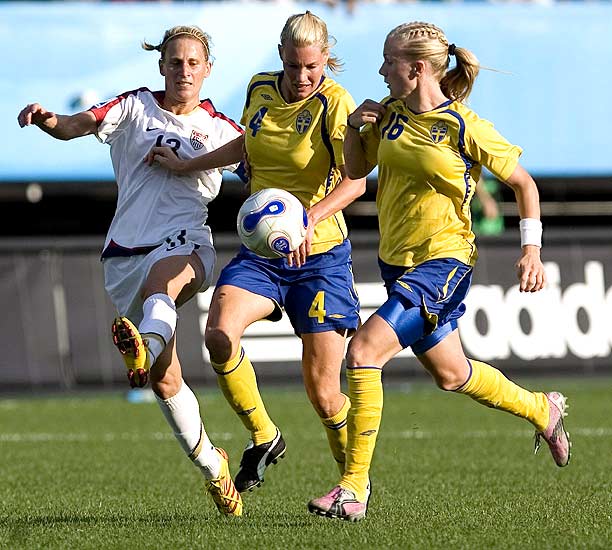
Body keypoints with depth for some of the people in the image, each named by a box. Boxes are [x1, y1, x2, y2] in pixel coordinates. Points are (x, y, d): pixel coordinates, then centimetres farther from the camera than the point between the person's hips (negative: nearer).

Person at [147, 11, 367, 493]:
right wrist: (187, 165, 26)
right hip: (260, 252, 5)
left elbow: (355, 181, -23)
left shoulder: (335, 103, -12)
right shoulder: (260, 89, 4)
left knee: (323, 392, -4)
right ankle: (264, 438, -1)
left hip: (320, 254, -4)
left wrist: (310, 218, -38)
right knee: (219, 335, -23)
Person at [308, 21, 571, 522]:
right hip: (397, 260, 8)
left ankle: (355, 484, -16)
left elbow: (523, 183, -5)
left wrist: (532, 249, -10)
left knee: (363, 351, -22)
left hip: (443, 260, -8)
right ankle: (542, 410, 47)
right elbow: (357, 170, 14)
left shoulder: (466, 129, -16)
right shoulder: (389, 114, 1)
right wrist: (355, 128, -5)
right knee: (452, 374, 21)